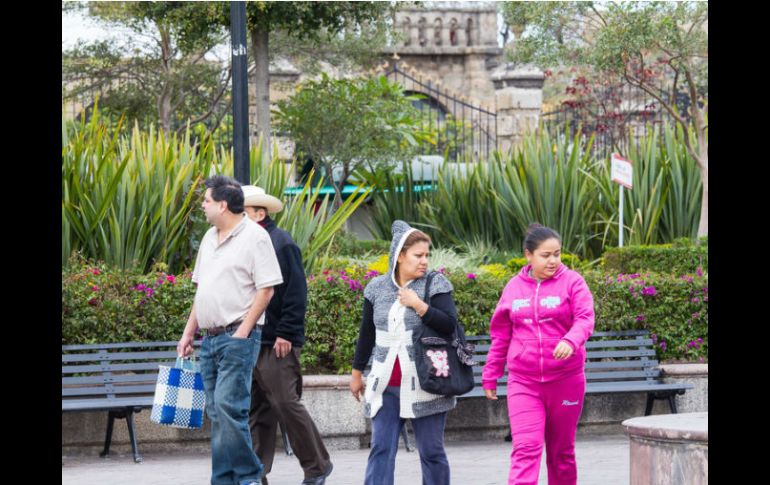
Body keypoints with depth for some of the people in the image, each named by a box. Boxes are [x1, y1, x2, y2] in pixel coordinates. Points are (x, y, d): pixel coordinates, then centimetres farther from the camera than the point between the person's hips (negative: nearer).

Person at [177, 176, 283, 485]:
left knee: (228, 407, -16)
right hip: (209, 338, 8)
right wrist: (188, 332, 18)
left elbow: (266, 289, -12)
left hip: (237, 336, -8)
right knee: (217, 413, 8)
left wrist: (242, 332, -16)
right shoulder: (210, 238, 17)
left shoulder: (255, 237, -8)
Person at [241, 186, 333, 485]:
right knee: (256, 410, 8)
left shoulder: (281, 243, -8)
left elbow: (295, 292, -12)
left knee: (286, 404, -7)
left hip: (276, 343, -8)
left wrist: (286, 334, -17)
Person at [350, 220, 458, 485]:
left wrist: (418, 305, -18)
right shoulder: (377, 287, 8)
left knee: (431, 452, 3)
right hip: (385, 386, 3)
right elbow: (366, 333, 17)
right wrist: (357, 373, 22)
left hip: (424, 385, -3)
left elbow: (449, 324, -11)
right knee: (381, 450, -2)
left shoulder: (435, 284, -1)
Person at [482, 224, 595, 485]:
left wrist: (571, 340, -35)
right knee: (525, 449, -12)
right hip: (523, 383, 1)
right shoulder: (514, 287, 8)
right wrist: (490, 376, 15)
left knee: (562, 451, 10)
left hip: (565, 381, -1)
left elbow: (586, 319, -15)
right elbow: (500, 336, 15)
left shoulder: (571, 282, -1)